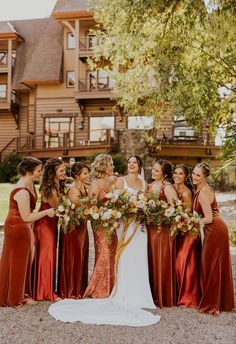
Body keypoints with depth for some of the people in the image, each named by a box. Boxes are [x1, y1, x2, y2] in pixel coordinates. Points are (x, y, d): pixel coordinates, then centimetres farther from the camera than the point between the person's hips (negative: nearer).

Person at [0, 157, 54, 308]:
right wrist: (46, 212, -16)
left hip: (25, 228, 9)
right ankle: (14, 298, 24)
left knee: (25, 262, 18)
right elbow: (26, 217, -24)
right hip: (17, 229, -9)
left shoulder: (30, 184, 2)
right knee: (16, 263, 7)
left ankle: (22, 294, 32)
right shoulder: (22, 191, -27)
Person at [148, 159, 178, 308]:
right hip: (151, 228, 7)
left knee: (162, 262, 2)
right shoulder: (150, 186, 12)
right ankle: (153, 294, 24)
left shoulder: (167, 188, -11)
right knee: (151, 261, 11)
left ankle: (163, 297, 15)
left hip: (163, 229, -7)